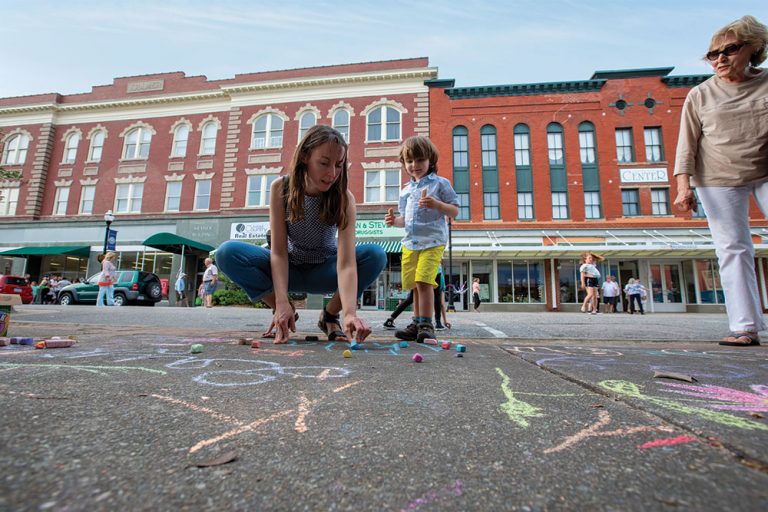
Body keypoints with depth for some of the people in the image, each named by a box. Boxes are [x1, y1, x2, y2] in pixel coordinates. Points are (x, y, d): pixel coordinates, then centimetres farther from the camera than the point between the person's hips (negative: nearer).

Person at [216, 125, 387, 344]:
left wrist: (350, 313, -48)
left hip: (325, 271, 0)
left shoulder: (343, 198, -22)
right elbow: (278, 251, -23)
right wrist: (282, 302, -37)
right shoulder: (281, 188, -19)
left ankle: (330, 315, -7)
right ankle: (283, 313, -6)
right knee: (227, 253, -24)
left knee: (376, 255, -28)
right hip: (288, 269, 1)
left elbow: (346, 261, -33)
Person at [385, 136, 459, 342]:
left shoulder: (440, 183, 3)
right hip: (410, 243, 6)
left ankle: (426, 324, -9)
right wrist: (394, 221, 3)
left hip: (432, 242, -5)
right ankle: (417, 323, 17)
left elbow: (454, 211, -1)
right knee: (415, 285, 7)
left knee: (423, 281, -18)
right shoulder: (406, 190, 19)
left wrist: (436, 204, -18)